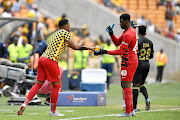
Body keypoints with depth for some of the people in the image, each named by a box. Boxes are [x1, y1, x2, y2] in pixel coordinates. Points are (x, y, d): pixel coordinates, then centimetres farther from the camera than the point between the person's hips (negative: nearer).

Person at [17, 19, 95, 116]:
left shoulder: (58, 33, 27)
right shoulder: (65, 33, -1)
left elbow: (73, 47, 34)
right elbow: (75, 47, -2)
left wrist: (87, 48, 37)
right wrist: (81, 43, 20)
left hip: (42, 58, 9)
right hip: (51, 60, -9)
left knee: (38, 84, 8)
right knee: (56, 85, 2)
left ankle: (24, 104, -4)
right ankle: (53, 111, 6)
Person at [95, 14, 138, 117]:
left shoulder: (128, 35, -19)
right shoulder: (127, 31, 14)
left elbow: (121, 51, -18)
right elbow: (117, 43, 20)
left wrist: (105, 52, -16)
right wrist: (111, 34, 4)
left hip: (128, 63, -11)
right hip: (132, 61, 11)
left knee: (127, 86, -9)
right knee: (125, 85, 15)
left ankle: (128, 112, -9)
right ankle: (131, 110, 17)